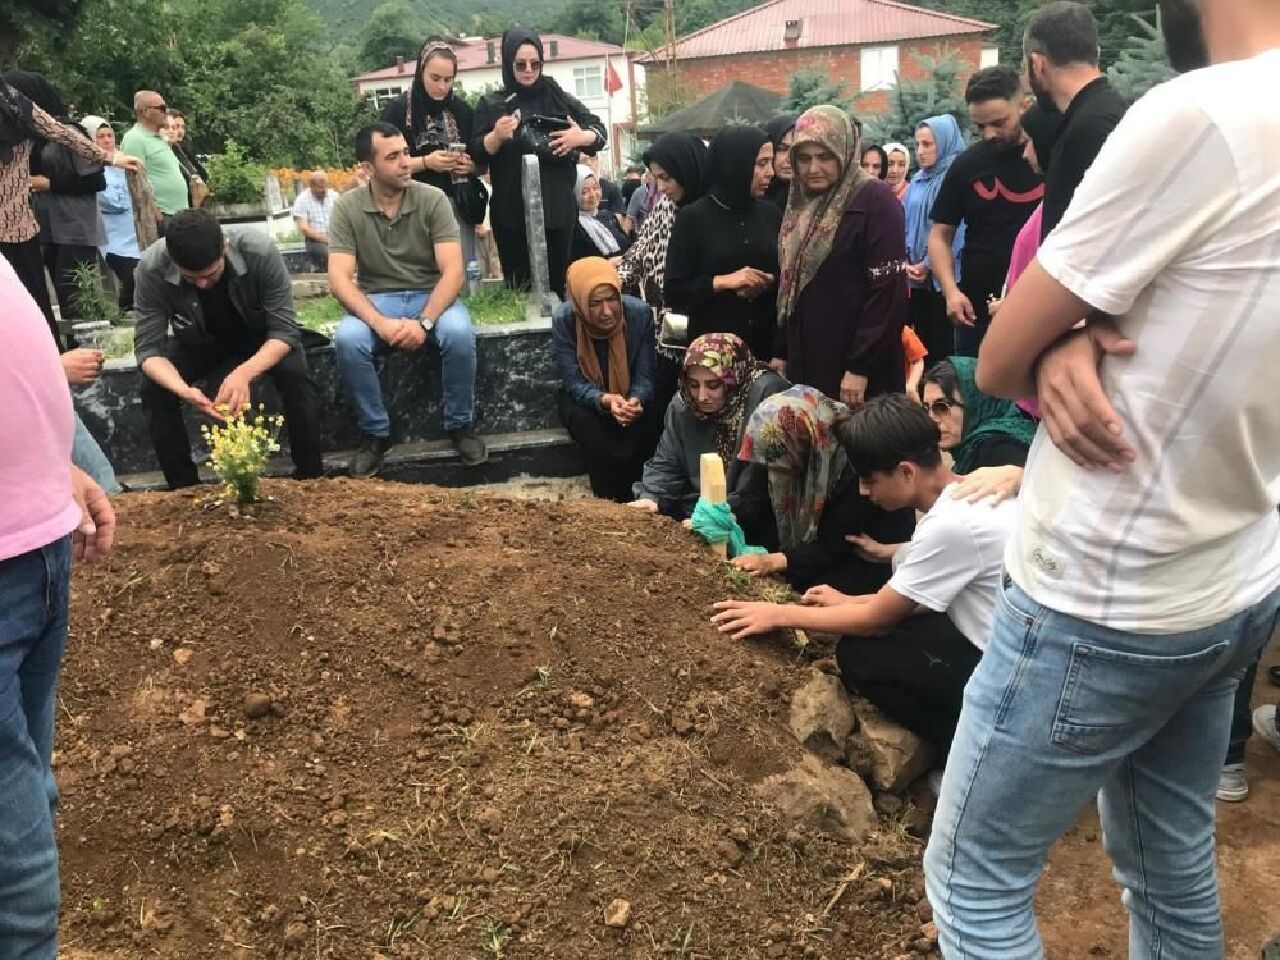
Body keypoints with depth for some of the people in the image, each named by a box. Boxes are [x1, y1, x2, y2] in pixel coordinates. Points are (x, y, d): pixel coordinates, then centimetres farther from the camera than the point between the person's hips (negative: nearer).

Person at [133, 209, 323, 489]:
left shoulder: (260, 251, -35)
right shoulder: (151, 269, -30)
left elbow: (284, 330, -30)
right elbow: (148, 348, -26)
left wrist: (245, 373, -48)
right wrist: (183, 389, -47)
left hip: (260, 336, -1)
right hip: (197, 342, 2)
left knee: (297, 376, -30)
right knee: (154, 389, -23)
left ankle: (310, 478, -13)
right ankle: (185, 489, -7)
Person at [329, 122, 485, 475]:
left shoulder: (433, 199, -7)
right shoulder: (347, 208, -6)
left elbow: (452, 271, -14)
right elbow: (340, 279, -13)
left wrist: (424, 321, -29)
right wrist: (380, 322, -30)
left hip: (431, 296, 0)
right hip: (376, 300, 1)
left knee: (459, 333, -34)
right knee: (347, 340, -32)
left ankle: (460, 425, -9)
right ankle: (375, 433, -10)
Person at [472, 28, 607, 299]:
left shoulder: (560, 99, 8)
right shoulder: (492, 105, 6)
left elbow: (600, 131, 9)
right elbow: (477, 155, 0)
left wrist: (581, 137, -12)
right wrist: (496, 136, -20)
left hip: (558, 207, 1)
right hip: (512, 212, -1)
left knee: (558, 282, 4)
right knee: (519, 286, -1)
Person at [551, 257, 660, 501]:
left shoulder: (640, 313, -21)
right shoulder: (563, 319, -23)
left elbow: (644, 377, -15)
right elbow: (574, 383, -21)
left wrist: (636, 401, -39)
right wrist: (605, 401, -42)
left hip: (631, 396, 1)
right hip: (583, 399, -1)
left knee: (651, 424, -30)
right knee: (597, 441, -32)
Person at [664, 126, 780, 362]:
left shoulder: (771, 214, 7)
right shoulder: (693, 217, -4)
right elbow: (672, 292, -6)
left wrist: (770, 281, -9)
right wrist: (724, 281, -17)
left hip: (766, 344, 3)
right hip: (712, 346, -3)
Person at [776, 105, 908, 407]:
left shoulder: (875, 200, -10)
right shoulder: (801, 203, 12)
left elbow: (888, 292, -16)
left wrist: (860, 368, -19)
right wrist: (781, 353, 12)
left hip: (855, 365, -6)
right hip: (805, 361, 7)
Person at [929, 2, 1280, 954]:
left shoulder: (1200, 113, -22)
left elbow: (996, 361, -16)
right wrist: (1075, 343, -12)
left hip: (1105, 604, -8)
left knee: (974, 883, 11)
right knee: (1172, 865, 25)